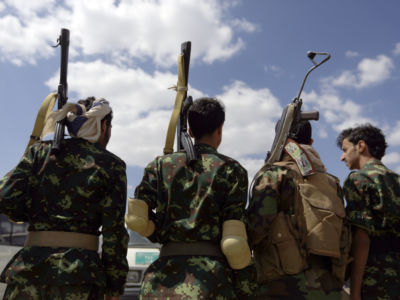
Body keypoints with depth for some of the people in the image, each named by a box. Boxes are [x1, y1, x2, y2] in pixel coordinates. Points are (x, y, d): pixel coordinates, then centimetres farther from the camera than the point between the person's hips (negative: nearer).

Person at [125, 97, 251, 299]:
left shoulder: (161, 164, 11)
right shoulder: (231, 169, 4)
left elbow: (137, 218, 0)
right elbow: (234, 237, -5)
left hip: (166, 270, 3)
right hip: (210, 272, -3)